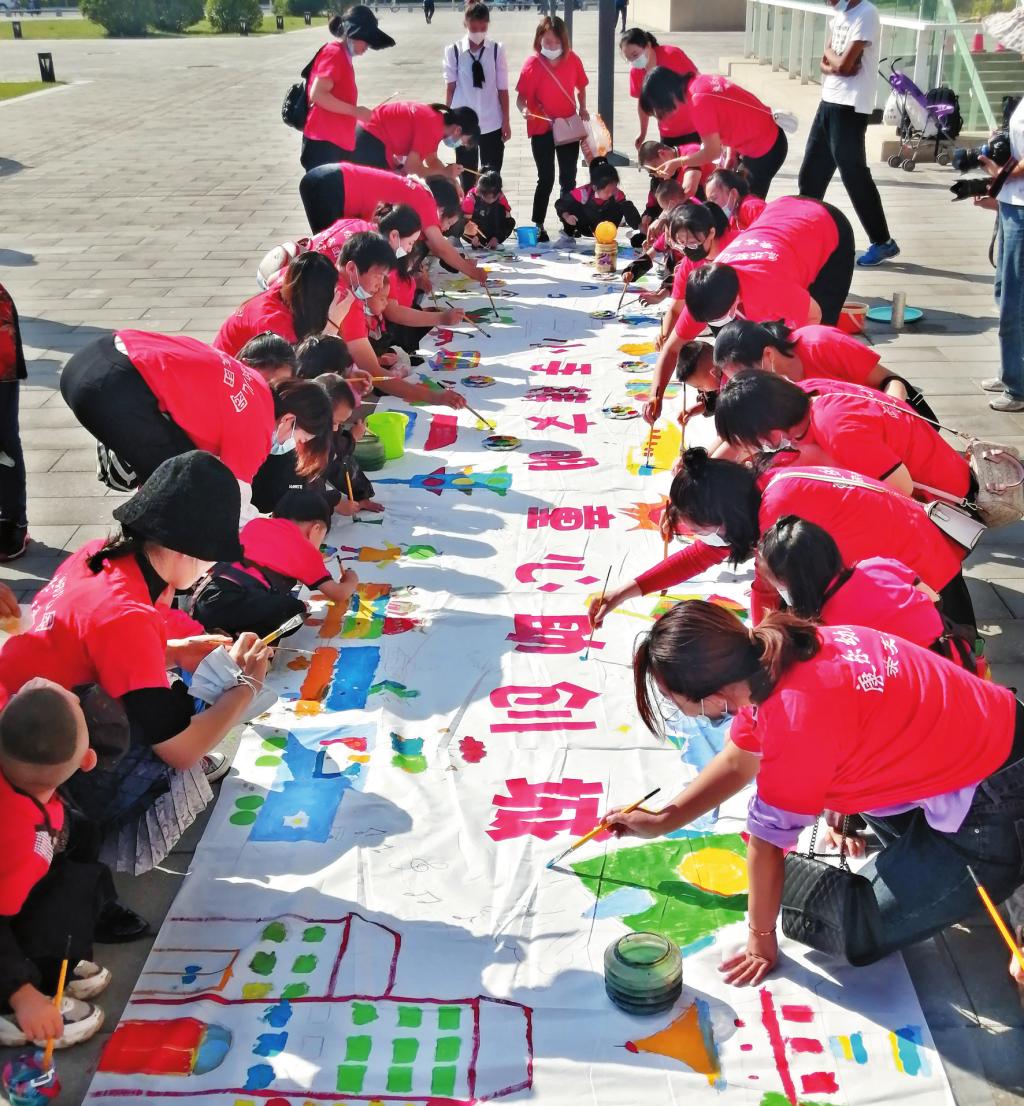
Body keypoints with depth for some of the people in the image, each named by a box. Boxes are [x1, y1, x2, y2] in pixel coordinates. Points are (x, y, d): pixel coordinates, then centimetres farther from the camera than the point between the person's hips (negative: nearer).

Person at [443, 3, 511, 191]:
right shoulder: (453, 51, -4)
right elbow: (450, 87, 0)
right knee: (467, 179, 9)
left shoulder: (497, 50, -2)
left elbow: (502, 89, 0)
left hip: (492, 125, 0)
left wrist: (506, 122, 1)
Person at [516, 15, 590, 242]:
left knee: (568, 178, 10)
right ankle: (537, 227, 9)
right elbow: (522, 96, -11)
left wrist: (582, 108, 0)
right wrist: (524, 109, -31)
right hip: (541, 129, -3)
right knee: (546, 179, -2)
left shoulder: (572, 59, -2)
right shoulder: (532, 63, -12)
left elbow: (581, 86, 13)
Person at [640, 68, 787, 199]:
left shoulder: (699, 100, -25)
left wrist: (676, 163, -9)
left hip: (765, 150, -9)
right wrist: (730, 158, 4)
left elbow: (712, 152, -20)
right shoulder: (702, 81, 0)